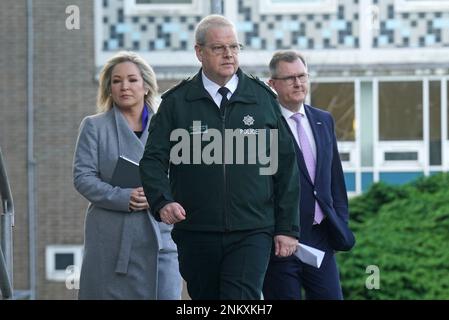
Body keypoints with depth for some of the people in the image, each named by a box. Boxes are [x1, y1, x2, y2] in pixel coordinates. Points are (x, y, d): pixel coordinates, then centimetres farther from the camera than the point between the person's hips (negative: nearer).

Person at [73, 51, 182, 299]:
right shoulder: (94, 126, 8)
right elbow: (83, 177, -1)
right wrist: (122, 197, -16)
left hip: (160, 237, 1)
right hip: (112, 240, -1)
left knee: (164, 294, -7)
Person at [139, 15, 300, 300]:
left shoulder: (262, 99, 7)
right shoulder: (176, 102, 5)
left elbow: (286, 166, 8)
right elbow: (153, 159, 2)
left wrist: (288, 228, 4)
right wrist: (162, 201, -18)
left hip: (251, 233, -1)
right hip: (195, 234, 1)